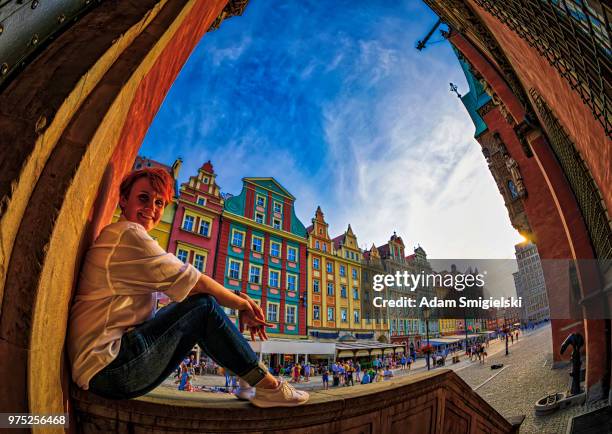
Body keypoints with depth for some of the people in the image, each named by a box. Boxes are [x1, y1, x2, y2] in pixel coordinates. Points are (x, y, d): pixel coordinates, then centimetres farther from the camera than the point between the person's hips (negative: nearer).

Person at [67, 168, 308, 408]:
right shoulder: (128, 234, -14)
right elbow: (195, 282, -16)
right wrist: (241, 304, -1)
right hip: (109, 369, -10)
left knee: (198, 322, 7)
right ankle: (267, 385, -5)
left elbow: (181, 286, 11)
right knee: (204, 306, -13)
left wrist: (236, 299, 1)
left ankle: (249, 379, 8)